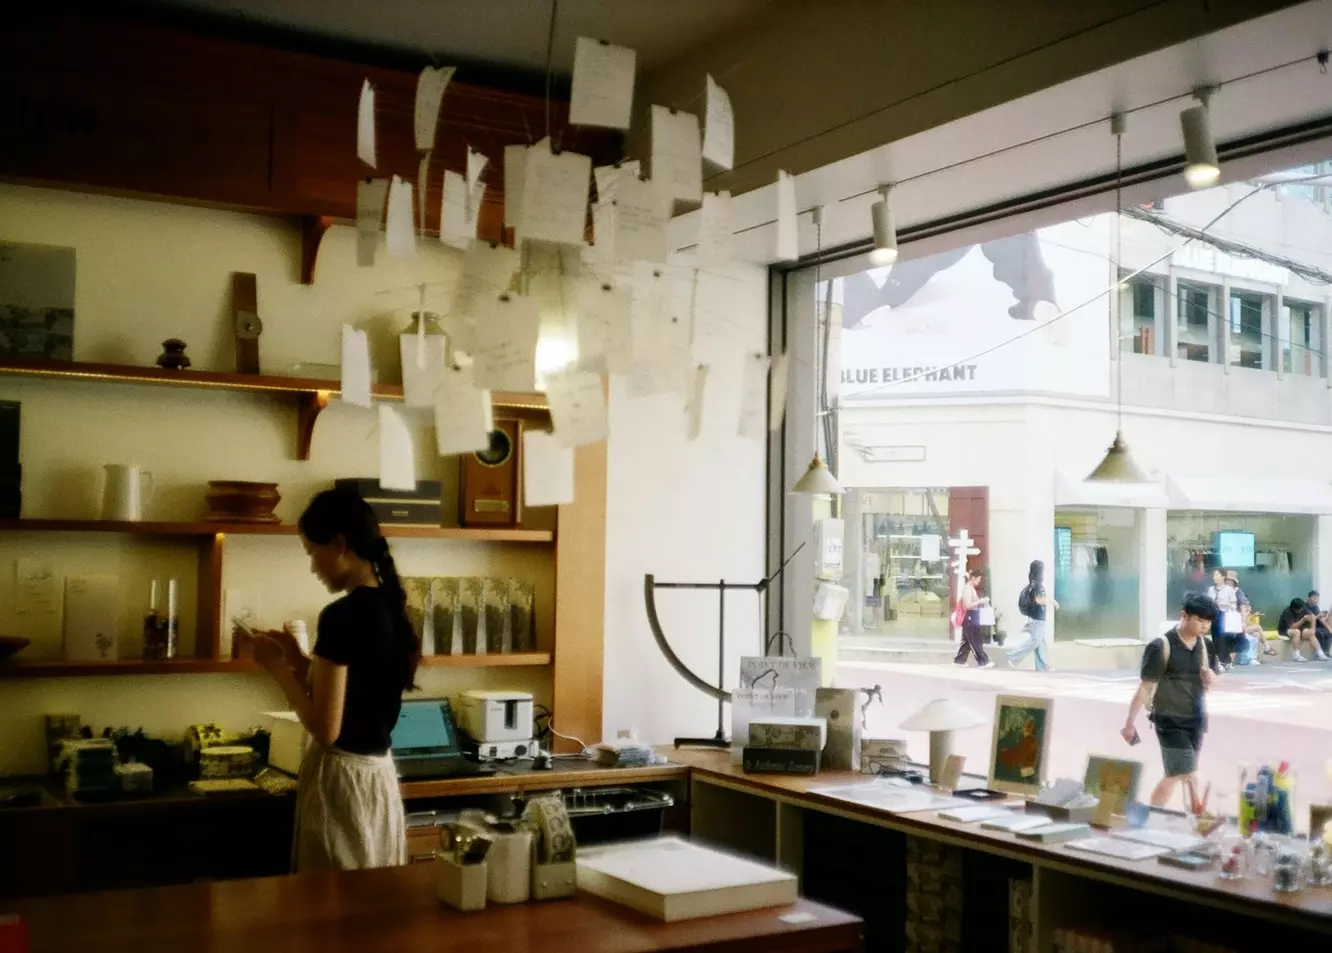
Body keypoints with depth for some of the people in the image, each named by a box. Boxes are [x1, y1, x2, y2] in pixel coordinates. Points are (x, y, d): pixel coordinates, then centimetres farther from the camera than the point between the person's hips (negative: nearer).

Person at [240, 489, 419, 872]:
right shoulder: (391, 607, 7)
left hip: (341, 778, -9)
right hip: (379, 774, 9)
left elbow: (326, 729, -19)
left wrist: (276, 666, -9)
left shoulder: (342, 615, -18)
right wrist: (300, 661, 12)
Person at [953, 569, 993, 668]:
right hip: (970, 617, -10)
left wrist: (982, 601, 7)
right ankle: (983, 661, -3)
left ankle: (959, 660, 18)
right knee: (976, 641, -5)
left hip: (973, 617, 10)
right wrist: (980, 601, -19)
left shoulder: (972, 588, 15)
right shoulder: (967, 588, -15)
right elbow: (968, 605, -21)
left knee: (967, 640, 13)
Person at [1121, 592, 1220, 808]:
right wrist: (1130, 722, -15)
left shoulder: (1206, 645, 4)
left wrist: (1210, 679, -8)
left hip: (1196, 718, 6)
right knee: (1183, 773, -10)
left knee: (1187, 772, 12)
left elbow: (1212, 681, 17)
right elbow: (1145, 687, -15)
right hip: (1170, 719, -6)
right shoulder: (1161, 646, -16)